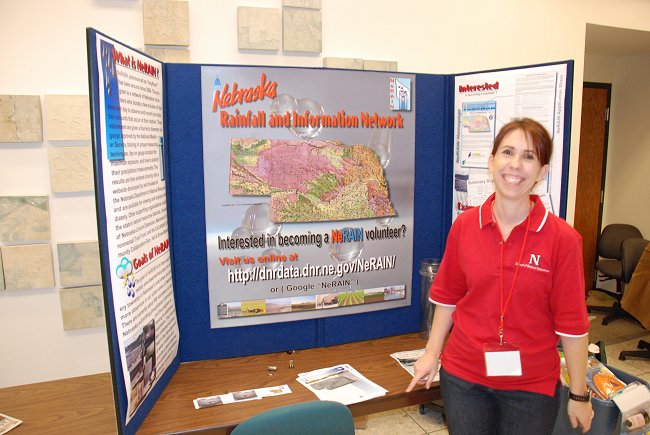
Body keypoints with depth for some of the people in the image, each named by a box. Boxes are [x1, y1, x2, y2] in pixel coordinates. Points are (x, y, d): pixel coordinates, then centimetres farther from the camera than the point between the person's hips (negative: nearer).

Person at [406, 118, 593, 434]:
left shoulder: (563, 239, -13)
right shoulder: (464, 225, -6)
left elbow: (572, 323, -8)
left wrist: (579, 395, -2)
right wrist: (432, 353, 7)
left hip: (531, 385, -2)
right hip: (462, 376, 2)